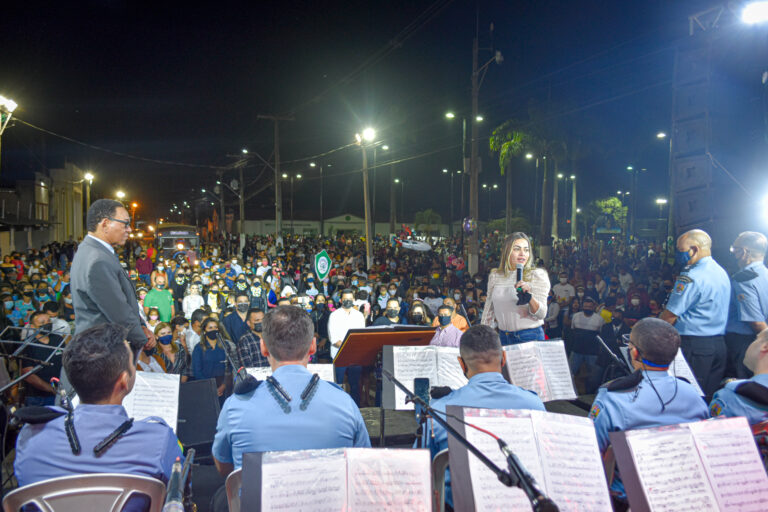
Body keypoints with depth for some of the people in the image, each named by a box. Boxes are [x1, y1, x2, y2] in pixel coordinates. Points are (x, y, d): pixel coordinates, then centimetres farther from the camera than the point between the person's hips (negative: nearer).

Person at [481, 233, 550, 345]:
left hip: (530, 337, -3)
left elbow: (541, 314, -10)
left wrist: (529, 297, -27)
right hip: (503, 337, 3)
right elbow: (489, 310, 14)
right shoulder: (494, 276, 5)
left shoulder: (538, 275, -4)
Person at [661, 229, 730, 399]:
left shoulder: (691, 276, -17)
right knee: (711, 397, 13)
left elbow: (670, 315, -15)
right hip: (719, 343, 9)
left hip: (693, 346, -9)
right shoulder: (722, 272, 12)